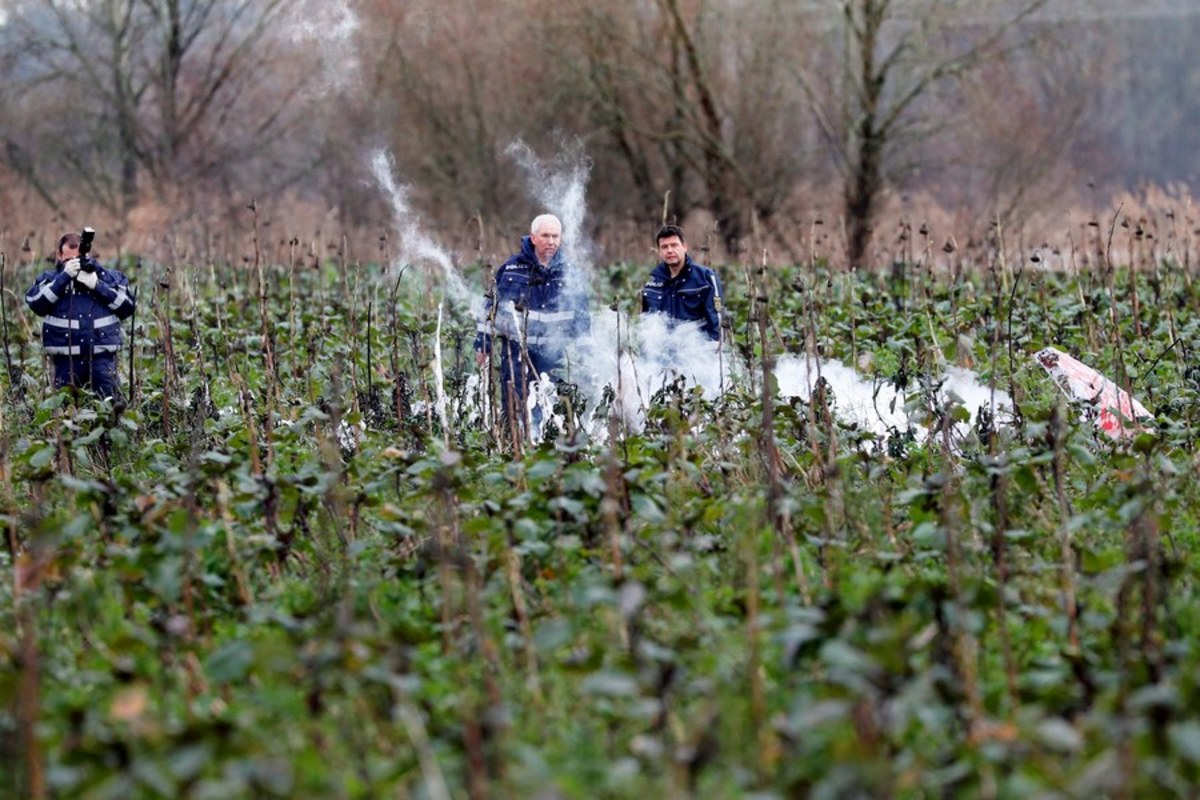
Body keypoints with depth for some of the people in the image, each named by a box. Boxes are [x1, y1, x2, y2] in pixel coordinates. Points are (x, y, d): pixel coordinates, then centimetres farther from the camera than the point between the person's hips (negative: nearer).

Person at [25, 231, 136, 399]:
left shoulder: (108, 277, 12)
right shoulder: (50, 279, 10)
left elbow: (127, 306, 3)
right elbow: (36, 303, -8)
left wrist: (97, 286, -7)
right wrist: (64, 276, -12)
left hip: (102, 356, 0)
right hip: (66, 358, 0)